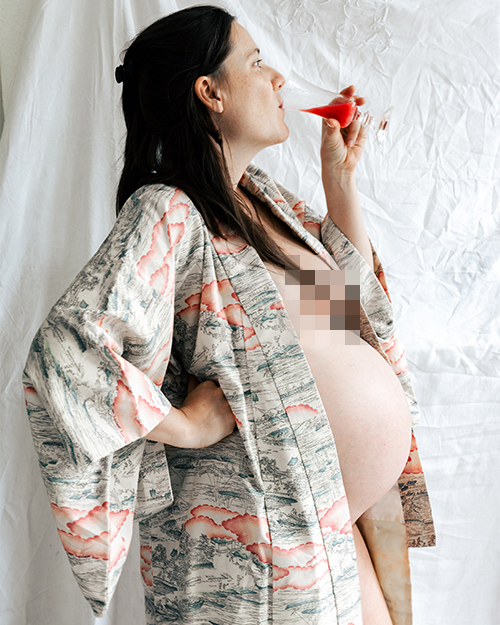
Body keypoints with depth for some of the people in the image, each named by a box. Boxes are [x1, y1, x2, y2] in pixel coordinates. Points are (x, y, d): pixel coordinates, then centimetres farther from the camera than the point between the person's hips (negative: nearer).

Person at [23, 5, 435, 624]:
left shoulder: (263, 193, 8)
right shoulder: (166, 212, -19)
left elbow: (357, 290, 17)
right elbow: (62, 355, -31)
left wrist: (339, 177, 9)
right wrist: (186, 424, -22)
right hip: (275, 522, -8)